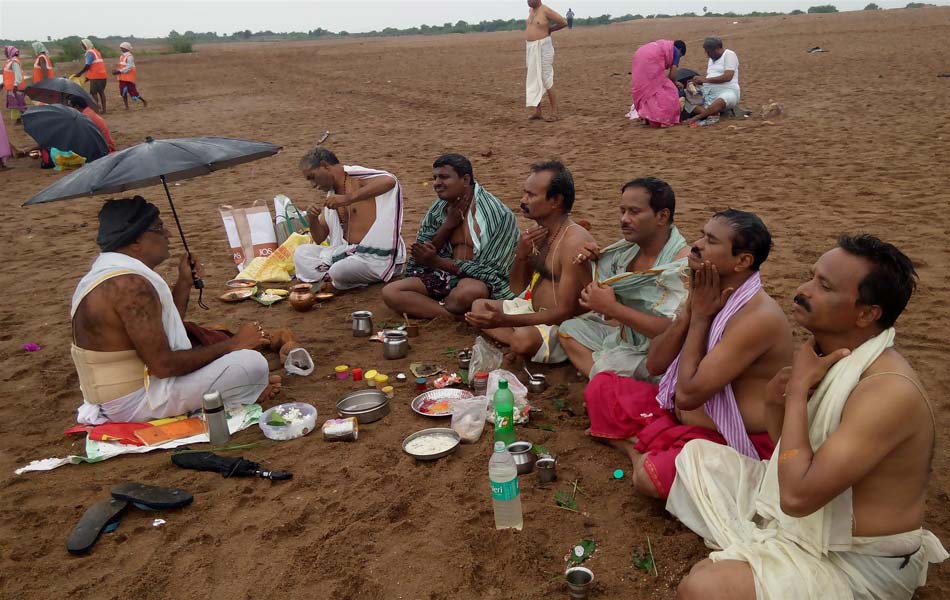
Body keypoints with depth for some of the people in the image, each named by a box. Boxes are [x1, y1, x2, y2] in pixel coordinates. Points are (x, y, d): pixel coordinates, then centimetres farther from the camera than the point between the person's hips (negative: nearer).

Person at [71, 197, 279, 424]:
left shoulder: (104, 274, 9)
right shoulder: (132, 285, -24)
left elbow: (164, 329, 13)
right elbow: (164, 365, -26)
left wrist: (184, 283, 9)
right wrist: (232, 344, -17)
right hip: (136, 404, -11)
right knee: (253, 363, -21)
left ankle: (248, 388, 11)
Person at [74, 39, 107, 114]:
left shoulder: (89, 53, -8)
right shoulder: (96, 51, 19)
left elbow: (87, 66, -16)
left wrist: (79, 73, -7)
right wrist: (88, 77, 22)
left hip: (96, 76, -8)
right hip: (103, 75, 8)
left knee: (94, 92, -3)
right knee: (101, 92, 10)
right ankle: (104, 109, 10)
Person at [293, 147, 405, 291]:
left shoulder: (357, 178, -11)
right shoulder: (332, 193, 14)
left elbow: (389, 181, -36)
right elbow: (319, 239, 17)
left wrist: (348, 198, -38)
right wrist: (313, 219, -5)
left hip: (376, 256, -8)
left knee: (340, 271, -32)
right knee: (301, 253, 1)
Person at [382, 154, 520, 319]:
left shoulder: (500, 216, -14)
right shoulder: (438, 208, 5)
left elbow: (491, 271, -17)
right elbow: (421, 255, 1)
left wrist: (437, 262, -22)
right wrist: (448, 224, -14)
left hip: (482, 282, -6)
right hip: (444, 277, 6)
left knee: (469, 291, -41)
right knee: (390, 292, -15)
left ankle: (430, 306, -10)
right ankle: (460, 316, -22)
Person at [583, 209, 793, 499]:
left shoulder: (759, 317, -27)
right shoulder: (709, 295, 0)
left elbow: (688, 394, -30)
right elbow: (654, 364, 1)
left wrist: (700, 317, -21)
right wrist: (690, 311, -12)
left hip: (732, 443, -8)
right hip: (679, 415, 8)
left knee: (649, 476, -34)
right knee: (601, 386, 11)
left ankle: (643, 448, -2)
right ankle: (639, 450, -5)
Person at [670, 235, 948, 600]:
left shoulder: (889, 390, -27)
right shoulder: (827, 356, 0)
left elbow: (797, 496, -32)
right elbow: (791, 449, 13)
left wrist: (798, 389, -25)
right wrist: (775, 401, -8)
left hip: (853, 565, -9)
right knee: (698, 454, 14)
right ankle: (747, 554, 5)